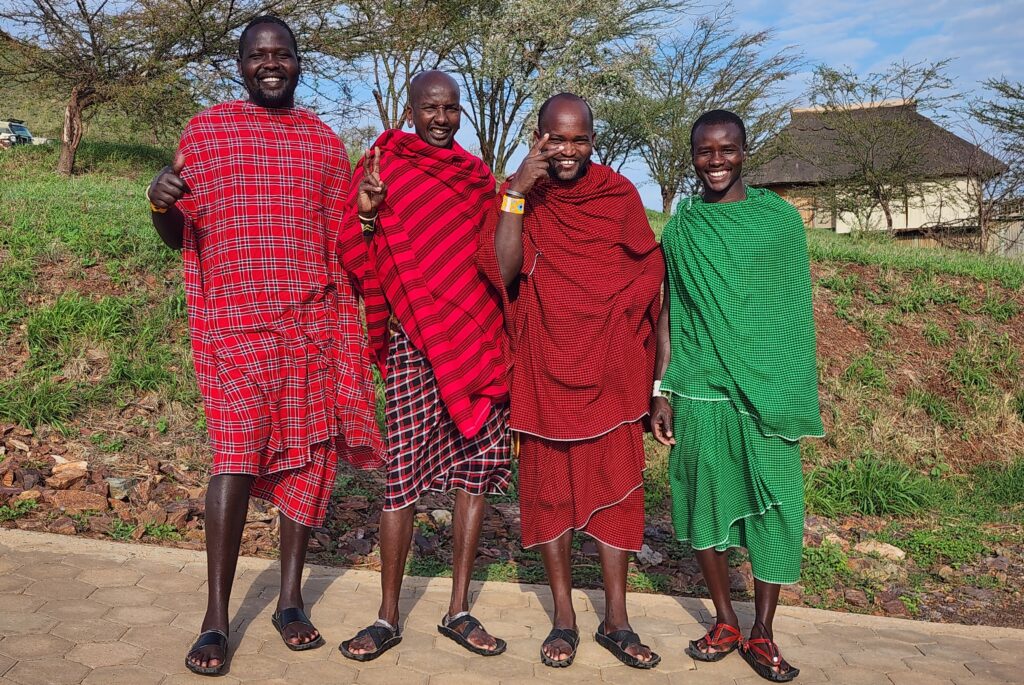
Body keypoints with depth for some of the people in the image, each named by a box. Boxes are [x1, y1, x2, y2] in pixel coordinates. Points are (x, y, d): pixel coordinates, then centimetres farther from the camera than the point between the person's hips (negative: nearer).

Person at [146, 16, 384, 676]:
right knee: (236, 453, -11)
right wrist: (160, 203, -11)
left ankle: (291, 600, 17)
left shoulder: (325, 142, 15)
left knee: (309, 451, 3)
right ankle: (217, 620, 0)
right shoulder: (205, 131, 10)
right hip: (233, 319, -2)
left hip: (313, 320, 3)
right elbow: (179, 236, 8)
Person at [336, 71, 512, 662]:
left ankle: (459, 611, 17)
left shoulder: (478, 175, 14)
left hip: (481, 338, 4)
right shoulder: (386, 166, 3)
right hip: (415, 341, -4)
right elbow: (366, 263, -1)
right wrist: (367, 213, -17)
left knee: (477, 468, 5)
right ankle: (388, 618, 10)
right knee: (404, 473, -5)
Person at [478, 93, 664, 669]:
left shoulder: (619, 193, 2)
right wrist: (518, 191, -19)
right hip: (544, 368, 0)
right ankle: (564, 617, 17)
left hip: (608, 368, 1)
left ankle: (616, 619, 15)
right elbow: (500, 271, -14)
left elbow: (647, 279, 5)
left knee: (616, 483, 3)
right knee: (549, 484, 4)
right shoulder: (520, 195, 1)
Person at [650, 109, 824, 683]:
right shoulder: (682, 228, 6)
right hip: (699, 394, 1)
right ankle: (725, 623, 25)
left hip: (769, 394, -1)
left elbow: (799, 310, 6)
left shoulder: (781, 218, 4)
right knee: (706, 503, 6)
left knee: (776, 507, 1)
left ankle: (762, 634, 17)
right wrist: (660, 390, 4)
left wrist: (808, 391, 4)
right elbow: (668, 313, 8)